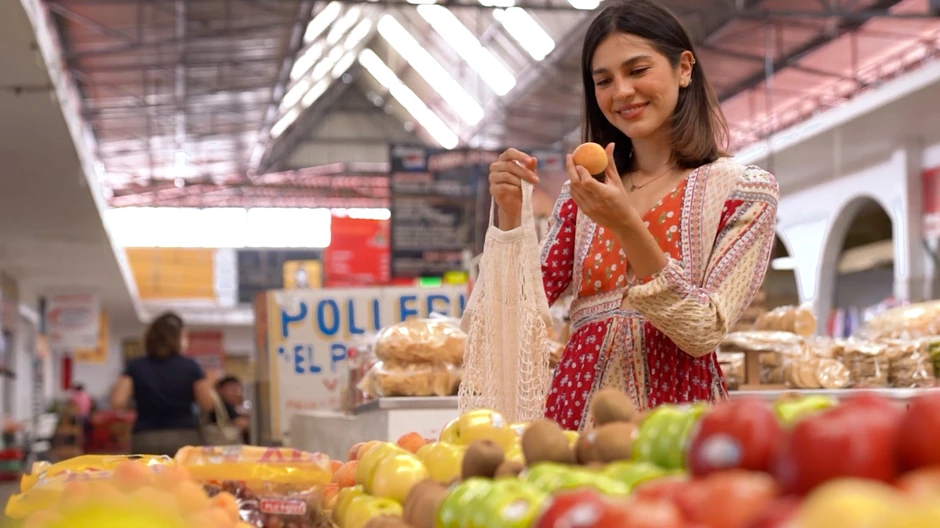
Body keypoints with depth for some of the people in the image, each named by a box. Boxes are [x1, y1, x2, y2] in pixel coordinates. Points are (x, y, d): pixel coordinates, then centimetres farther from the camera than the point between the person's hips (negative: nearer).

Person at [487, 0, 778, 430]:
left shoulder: (745, 190, 1)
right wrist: (511, 214, -7)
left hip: (676, 408, -3)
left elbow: (705, 331, -9)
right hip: (577, 407, 3)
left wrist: (627, 226, -18)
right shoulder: (583, 194, 11)